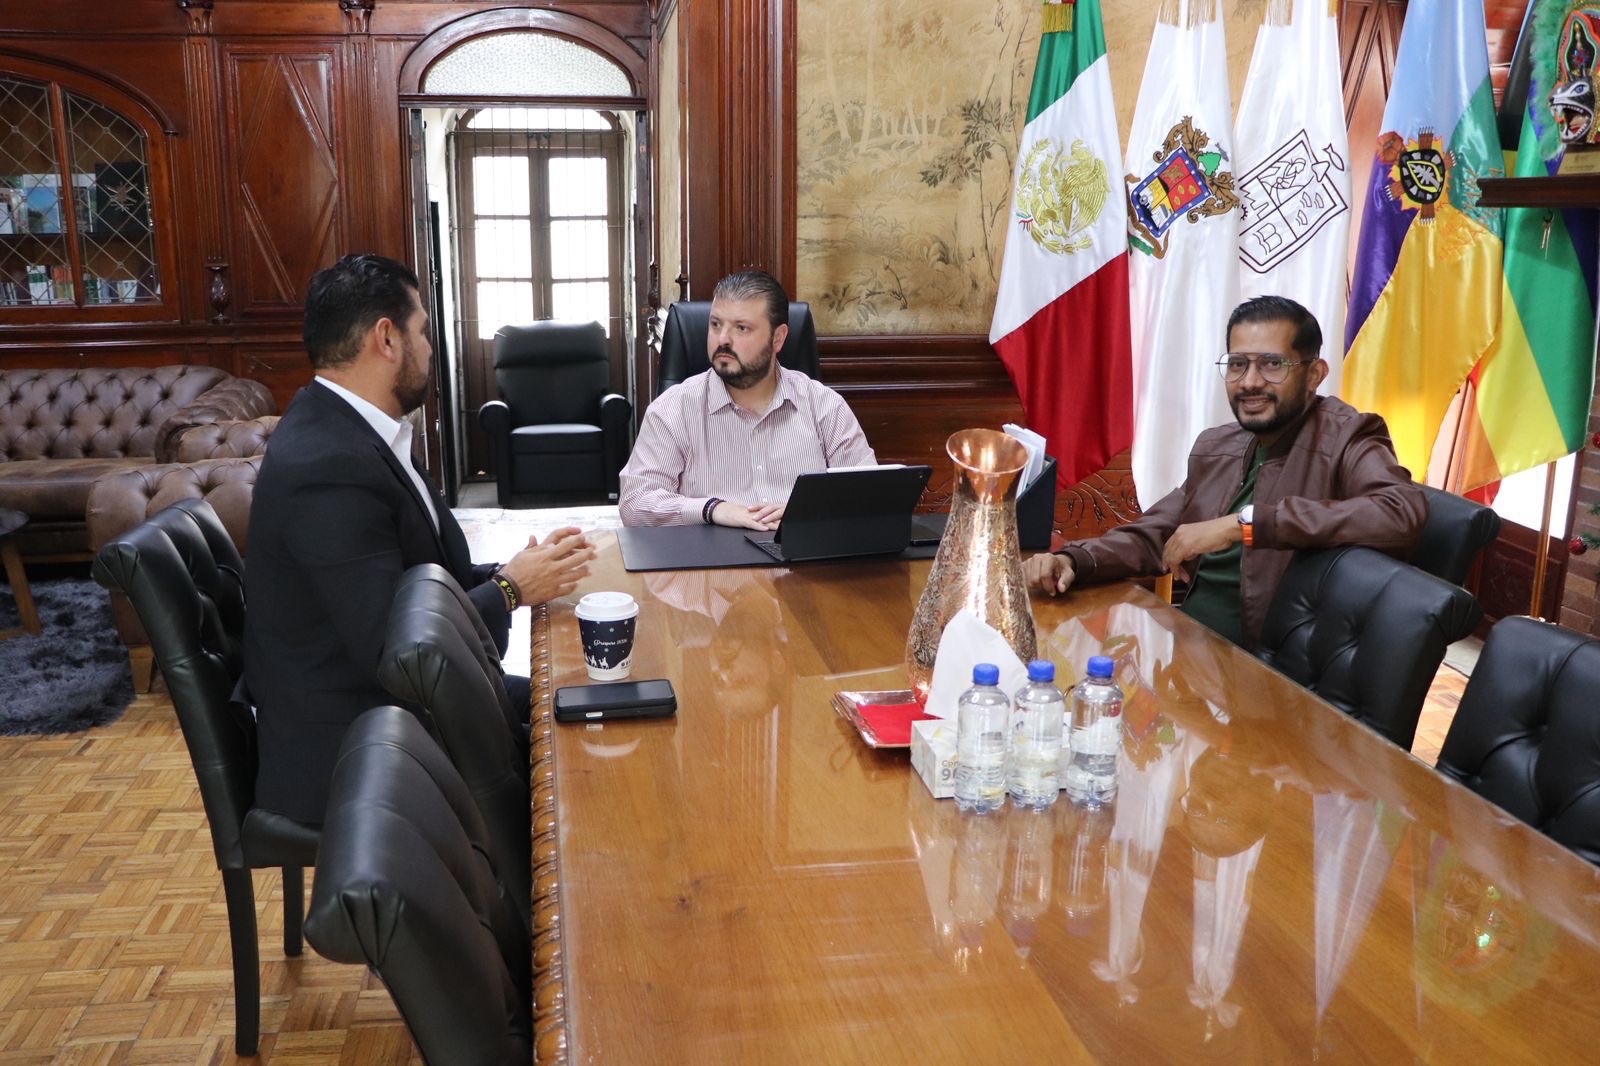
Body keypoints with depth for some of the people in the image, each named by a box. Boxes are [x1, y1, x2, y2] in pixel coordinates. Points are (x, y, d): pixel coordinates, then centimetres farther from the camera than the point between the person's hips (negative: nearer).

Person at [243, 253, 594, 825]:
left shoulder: (342, 428, 4)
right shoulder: (331, 466, -26)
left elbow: (418, 575, 8)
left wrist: (508, 573, -6)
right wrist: (511, 588, -14)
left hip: (386, 698, 9)